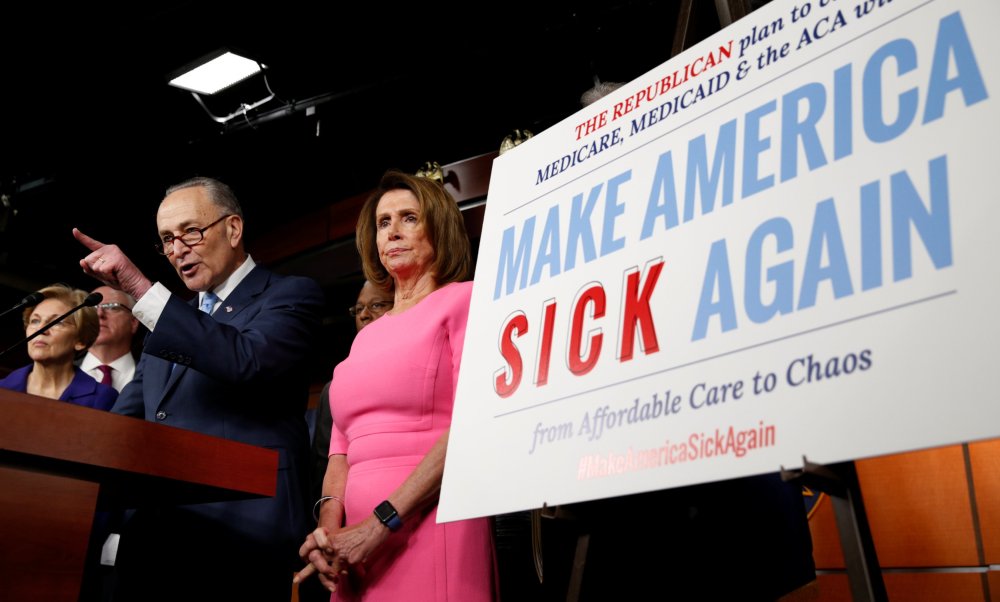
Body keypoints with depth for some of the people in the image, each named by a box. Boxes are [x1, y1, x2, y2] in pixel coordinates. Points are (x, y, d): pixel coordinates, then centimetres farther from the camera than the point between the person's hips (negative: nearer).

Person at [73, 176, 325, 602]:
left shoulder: (291, 294, 1)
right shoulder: (169, 321, 22)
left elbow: (248, 361, -19)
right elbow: (123, 420, 18)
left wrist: (142, 291, -19)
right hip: (154, 536, 6)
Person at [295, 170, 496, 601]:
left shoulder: (464, 299, 1)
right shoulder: (366, 336, 20)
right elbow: (342, 447, 15)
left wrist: (381, 524, -16)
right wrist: (329, 526, -5)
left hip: (430, 529, -6)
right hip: (355, 544, 6)